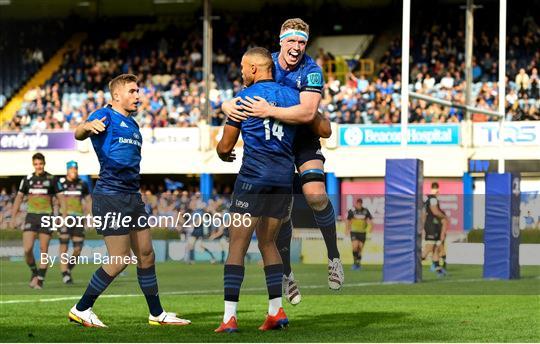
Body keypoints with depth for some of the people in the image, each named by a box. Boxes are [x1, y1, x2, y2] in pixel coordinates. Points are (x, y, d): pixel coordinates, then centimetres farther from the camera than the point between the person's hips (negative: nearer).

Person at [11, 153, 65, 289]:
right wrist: (13, 218, 5)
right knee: (27, 249, -11)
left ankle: (40, 279, 3)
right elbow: (19, 198, 11)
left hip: (46, 216, -1)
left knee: (43, 250, -4)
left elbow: (61, 198, 2)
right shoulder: (27, 179, 7)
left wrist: (64, 217, -7)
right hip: (31, 216, 1)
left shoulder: (52, 179, 1)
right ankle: (34, 272, 13)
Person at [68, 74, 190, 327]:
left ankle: (157, 314, 19)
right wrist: (86, 127, -48)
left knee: (146, 255, 10)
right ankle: (81, 310, 2)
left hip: (132, 196, 9)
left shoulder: (132, 125, 20)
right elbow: (78, 135, -25)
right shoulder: (106, 116, -6)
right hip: (110, 196, -9)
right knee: (120, 259, -9)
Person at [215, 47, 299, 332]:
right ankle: (276, 311, 9)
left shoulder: (244, 98, -1)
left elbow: (225, 146, 5)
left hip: (254, 175, -5)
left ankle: (229, 317, -10)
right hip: (285, 175, 5)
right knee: (268, 243, 16)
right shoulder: (293, 96, 9)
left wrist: (222, 154, 28)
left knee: (237, 244, -3)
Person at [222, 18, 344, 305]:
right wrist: (229, 106, -21)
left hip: (305, 140, -3)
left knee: (315, 194, -24)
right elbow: (246, 98, 3)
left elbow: (307, 112, -32)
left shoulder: (311, 71, -18)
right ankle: (286, 273, 15)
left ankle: (333, 257, -5)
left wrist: (270, 111, -40)